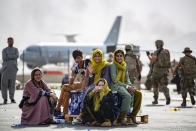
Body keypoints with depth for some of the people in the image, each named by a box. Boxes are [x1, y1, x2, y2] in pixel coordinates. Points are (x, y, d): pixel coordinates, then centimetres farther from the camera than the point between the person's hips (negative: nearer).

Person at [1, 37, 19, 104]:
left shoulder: (15, 49, 12)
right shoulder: (4, 50, 8)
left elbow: (17, 56, -8)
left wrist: (8, 57, -9)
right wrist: (12, 57, -8)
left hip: (13, 68, 1)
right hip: (6, 68, -1)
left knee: (12, 83, 0)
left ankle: (12, 98, 6)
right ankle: (5, 99, 0)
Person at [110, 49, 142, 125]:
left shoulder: (124, 66, 16)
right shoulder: (113, 65, -6)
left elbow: (127, 79, 16)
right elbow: (114, 80, -12)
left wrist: (130, 86, -6)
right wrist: (126, 86, -16)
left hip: (124, 86, 7)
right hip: (116, 86, -7)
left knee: (138, 94, -14)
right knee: (127, 96, -34)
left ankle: (133, 114, -5)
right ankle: (121, 118, -30)